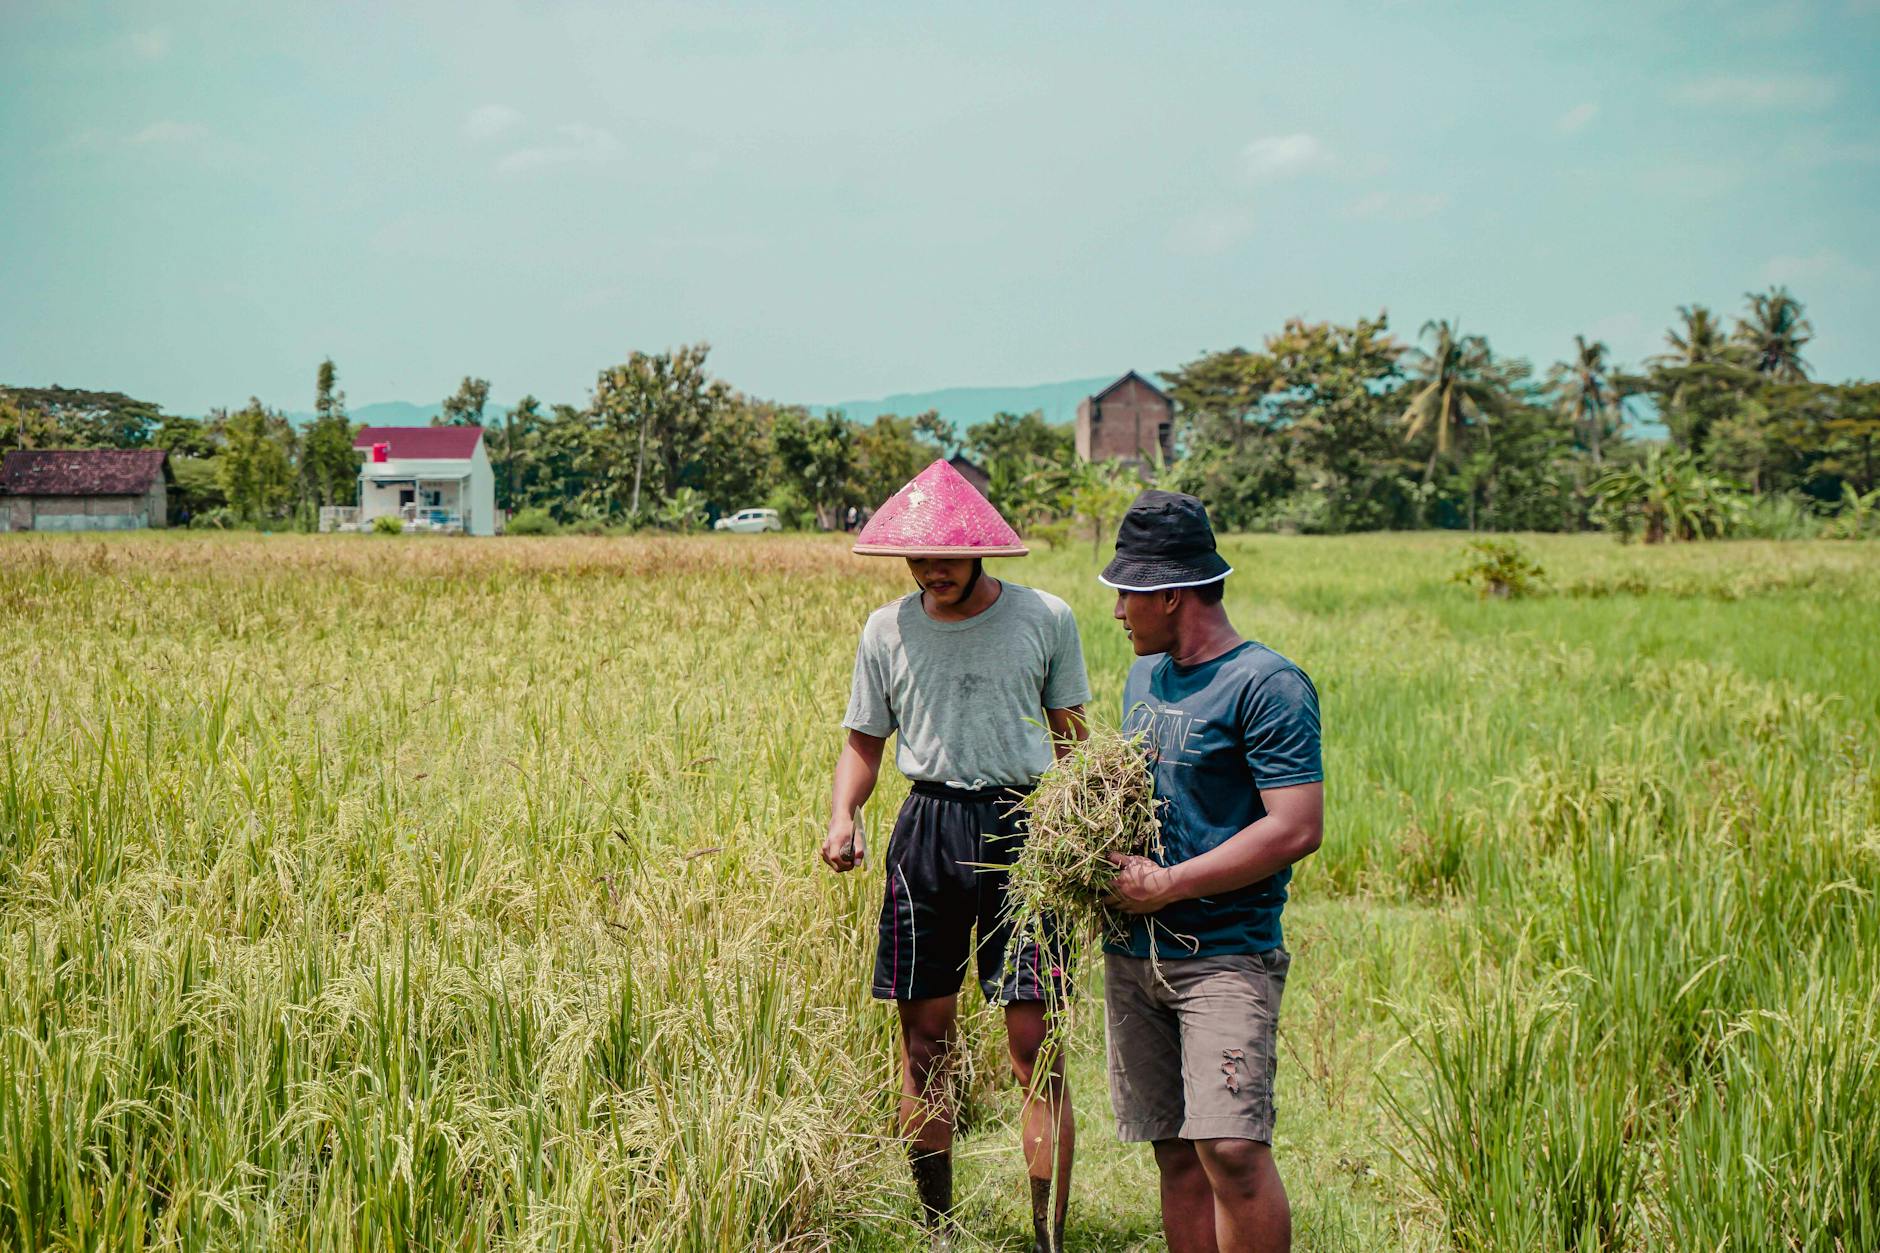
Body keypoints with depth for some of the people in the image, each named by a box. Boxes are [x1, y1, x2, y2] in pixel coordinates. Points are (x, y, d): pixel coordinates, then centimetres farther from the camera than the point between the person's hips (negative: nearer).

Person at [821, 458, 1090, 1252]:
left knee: (1035, 1046, -6)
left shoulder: (1044, 619, 0)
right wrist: (842, 819, -5)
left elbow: (1070, 738, 9)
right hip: (928, 830, 3)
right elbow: (864, 740, 13)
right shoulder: (888, 630, 6)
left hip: (1022, 828, -2)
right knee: (924, 1039, 7)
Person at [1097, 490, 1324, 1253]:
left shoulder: (1268, 686, -10)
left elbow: (1295, 829, -17)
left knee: (1231, 1147, -16)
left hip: (1227, 952, -7)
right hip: (1135, 953, 7)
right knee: (1176, 1154, 9)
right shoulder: (1144, 677, 15)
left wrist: (1166, 884, -16)